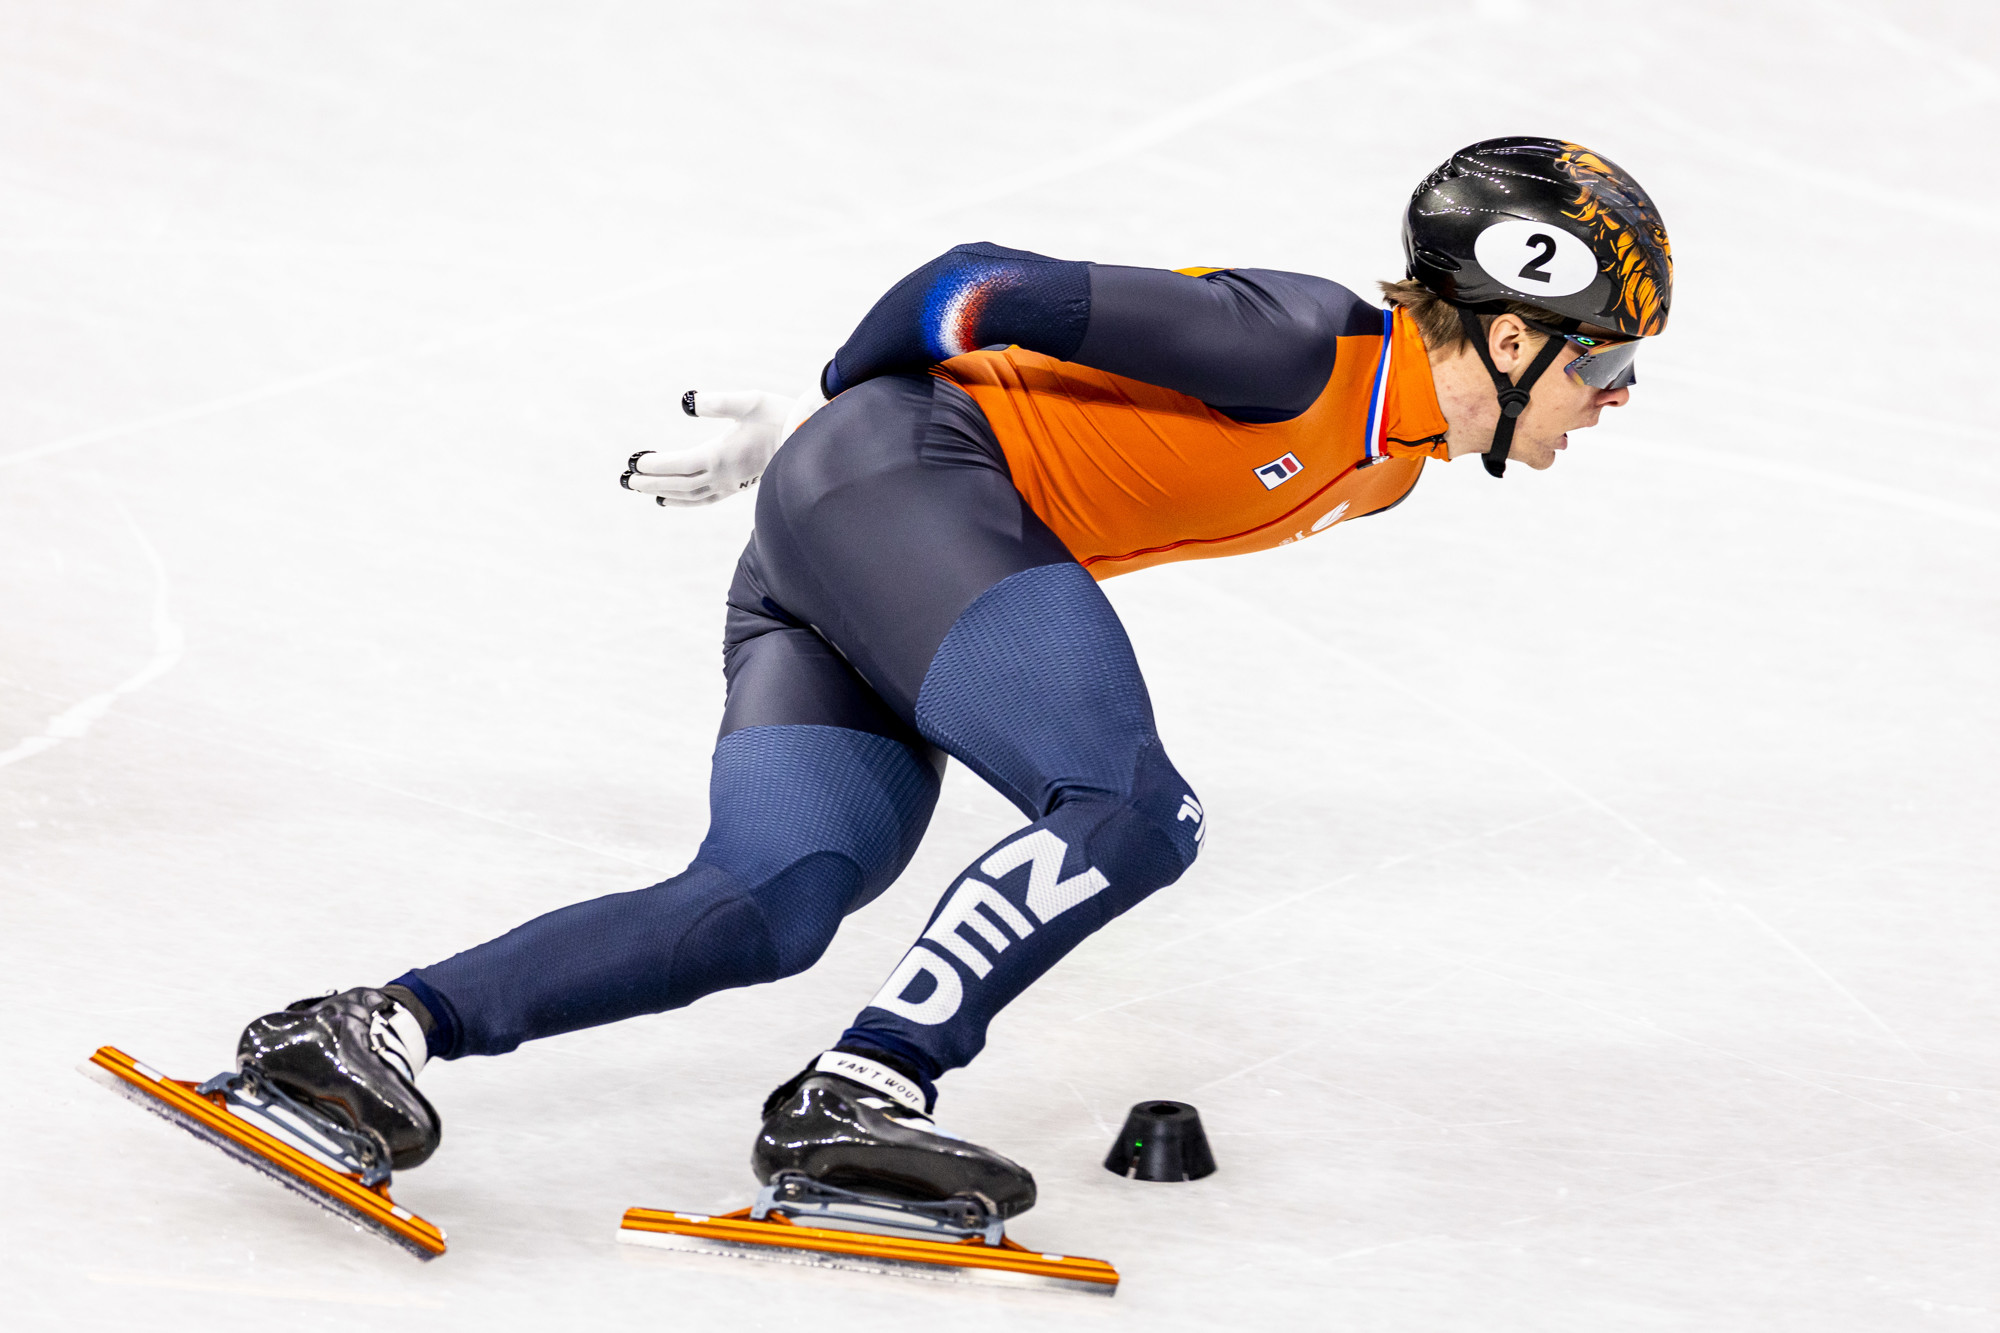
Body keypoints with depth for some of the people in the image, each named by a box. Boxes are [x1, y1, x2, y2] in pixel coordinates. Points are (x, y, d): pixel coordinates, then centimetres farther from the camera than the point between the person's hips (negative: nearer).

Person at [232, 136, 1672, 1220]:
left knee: (770, 911, -10)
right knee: (1134, 814, -22)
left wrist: (798, 428, 24)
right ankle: (861, 1091, -27)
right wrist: (823, 407, 6)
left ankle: (383, 1023, -17)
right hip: (902, 475, -9)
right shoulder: (1304, 344, -14)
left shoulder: (1392, 461, 17)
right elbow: (991, 288, -11)